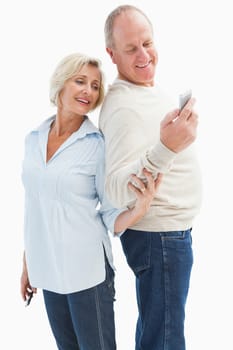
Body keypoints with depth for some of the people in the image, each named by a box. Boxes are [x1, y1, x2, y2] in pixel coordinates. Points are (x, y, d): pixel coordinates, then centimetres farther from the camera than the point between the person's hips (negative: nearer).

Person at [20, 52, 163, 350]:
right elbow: (33, 207, 10)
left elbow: (113, 219, -9)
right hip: (47, 271, 4)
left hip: (87, 271, -4)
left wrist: (139, 209, -30)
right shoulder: (33, 139, 2)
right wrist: (27, 264, 14)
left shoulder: (98, 145, -11)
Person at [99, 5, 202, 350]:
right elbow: (117, 191, -35)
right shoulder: (123, 107, -25)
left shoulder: (152, 90, 7)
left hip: (168, 232, 10)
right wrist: (165, 149, -47)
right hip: (161, 237, -10)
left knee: (153, 322, 25)